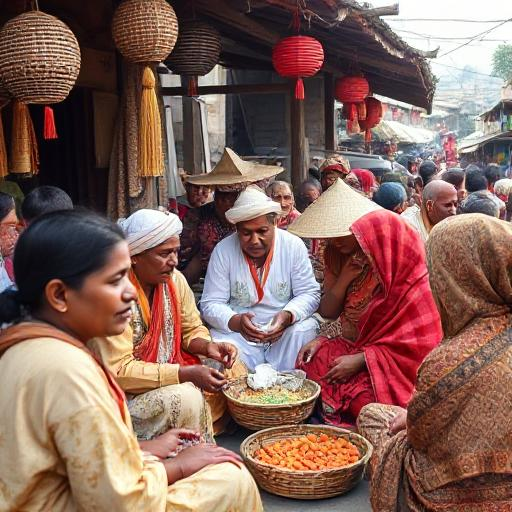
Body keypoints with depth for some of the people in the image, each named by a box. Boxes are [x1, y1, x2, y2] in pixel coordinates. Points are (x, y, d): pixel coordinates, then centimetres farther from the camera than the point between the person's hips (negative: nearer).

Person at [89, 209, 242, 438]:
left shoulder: (174, 279, -4)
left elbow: (192, 329, 10)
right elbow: (118, 371, -26)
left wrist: (208, 346, -14)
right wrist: (186, 374, -29)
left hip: (169, 371, 8)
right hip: (125, 393, -8)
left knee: (233, 370, 1)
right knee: (186, 398, -30)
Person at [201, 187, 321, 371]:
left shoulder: (294, 245, -6)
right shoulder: (222, 251, -7)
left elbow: (310, 294, -3)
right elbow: (210, 304, -6)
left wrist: (287, 316, -25)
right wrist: (235, 321, -28)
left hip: (286, 329, 1)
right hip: (237, 330, -1)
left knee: (304, 330, -29)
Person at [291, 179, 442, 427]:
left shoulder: (397, 261, -15)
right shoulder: (337, 254, 3)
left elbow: (412, 341, -13)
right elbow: (327, 312, 8)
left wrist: (360, 360, -18)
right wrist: (344, 280, -11)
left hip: (392, 357, -6)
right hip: (348, 343, 6)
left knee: (362, 396, -31)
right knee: (309, 367, -20)